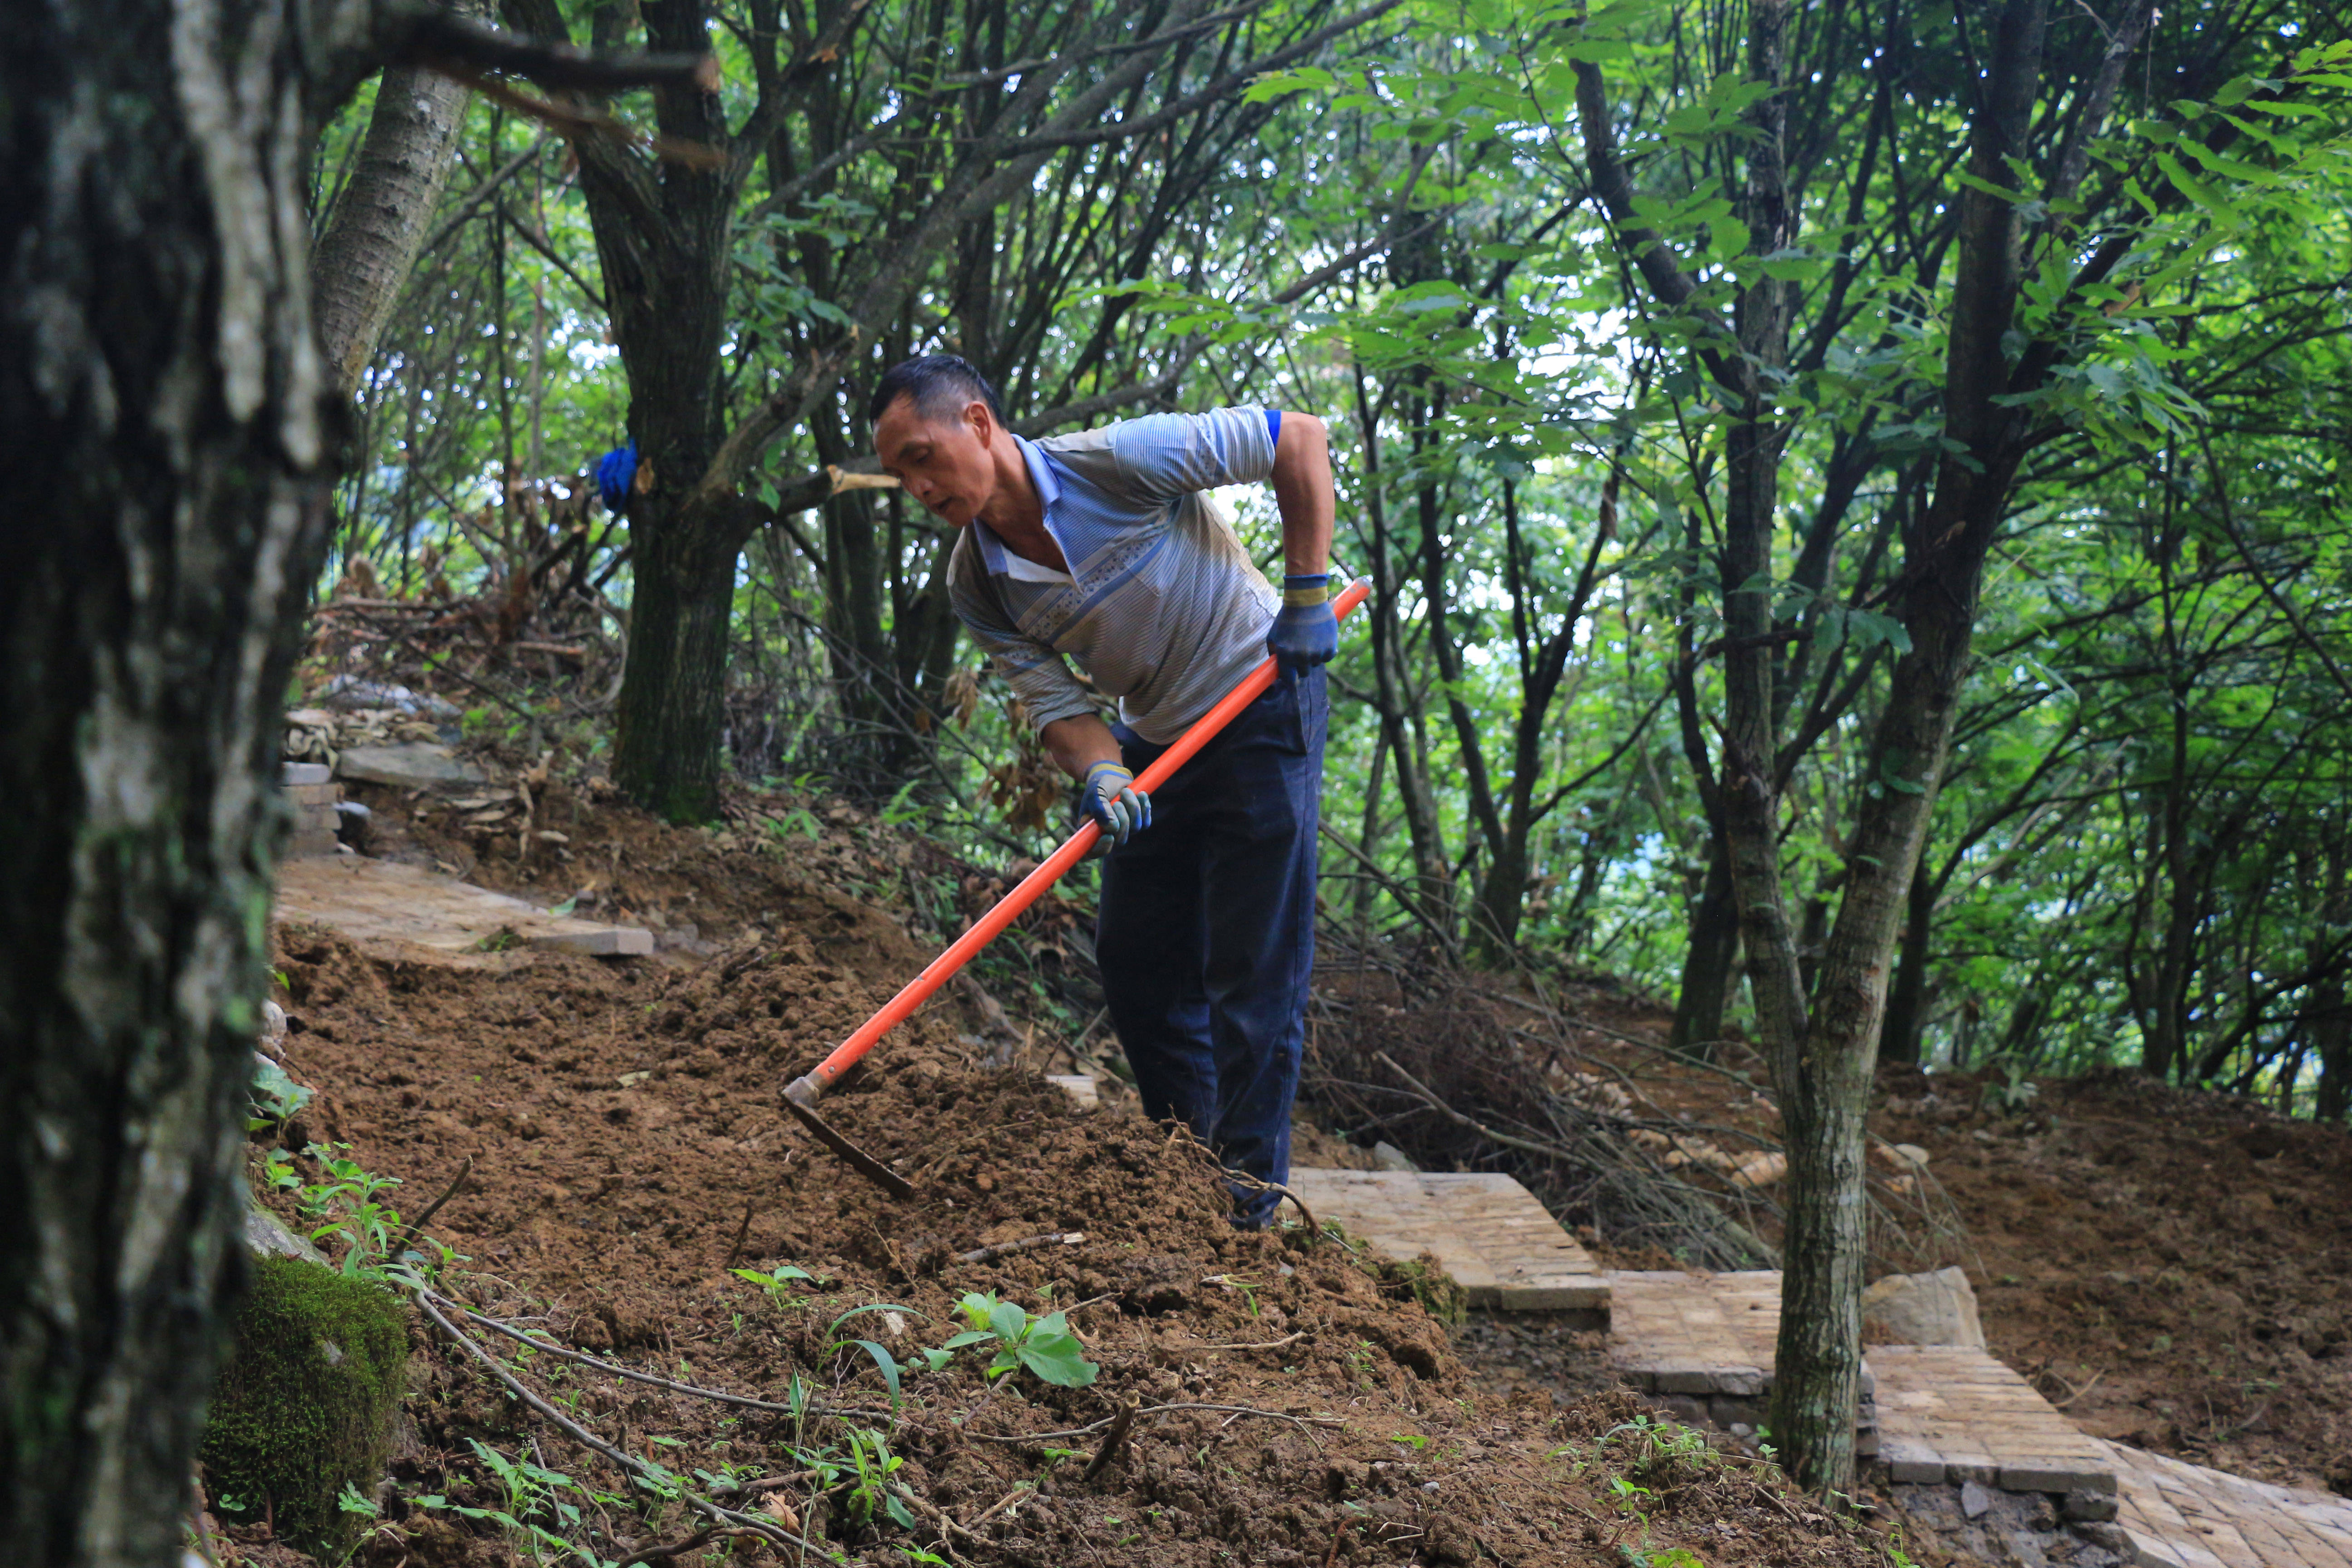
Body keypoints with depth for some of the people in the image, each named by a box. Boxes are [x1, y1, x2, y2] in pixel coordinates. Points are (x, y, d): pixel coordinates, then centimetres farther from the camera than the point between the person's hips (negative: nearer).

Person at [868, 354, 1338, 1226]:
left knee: (1253, 970, -6)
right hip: (1157, 738, 7)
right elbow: (1055, 703, -7)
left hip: (1263, 707, -6)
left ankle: (1246, 1205, 1)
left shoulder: (1121, 463, -24)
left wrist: (1308, 593, -19)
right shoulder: (976, 587, -7)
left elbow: (1299, 439, -18)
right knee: (1134, 960, 8)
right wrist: (1101, 774, -29)